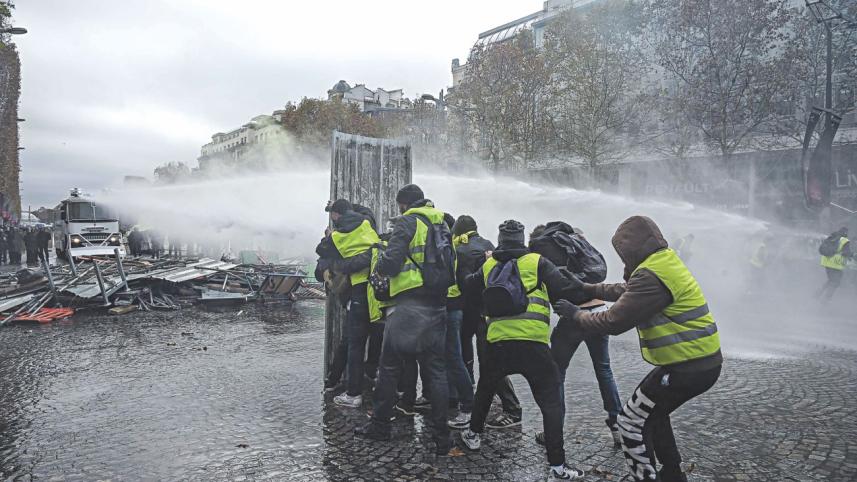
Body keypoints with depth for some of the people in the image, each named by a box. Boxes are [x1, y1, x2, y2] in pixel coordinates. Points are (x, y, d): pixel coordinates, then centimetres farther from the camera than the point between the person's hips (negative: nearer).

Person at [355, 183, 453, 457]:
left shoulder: (408, 222, -4)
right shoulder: (442, 224, 17)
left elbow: (390, 262, -13)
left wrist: (380, 266, 7)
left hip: (410, 304, -6)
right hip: (438, 306, 6)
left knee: (390, 366, 7)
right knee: (436, 370, 8)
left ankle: (380, 426, 17)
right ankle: (442, 438, 8)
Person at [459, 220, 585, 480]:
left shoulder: (488, 266, 13)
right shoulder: (537, 262, 5)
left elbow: (467, 288, 26)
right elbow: (564, 289, -4)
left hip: (498, 343, 3)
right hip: (533, 343, -3)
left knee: (485, 388, 28)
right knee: (550, 402, 4)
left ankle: (473, 434, 41)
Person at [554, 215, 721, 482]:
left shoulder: (651, 276, -23)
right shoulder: (666, 260, 9)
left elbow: (613, 322, -20)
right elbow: (625, 291, 22)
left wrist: (575, 314, -5)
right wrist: (587, 289, 22)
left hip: (688, 366, -10)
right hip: (704, 360, 10)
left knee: (631, 421, 3)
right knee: (652, 413, 27)